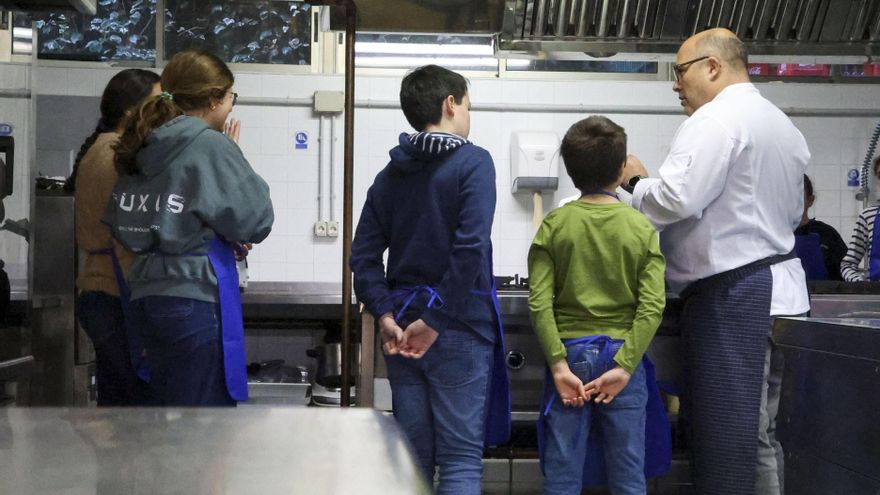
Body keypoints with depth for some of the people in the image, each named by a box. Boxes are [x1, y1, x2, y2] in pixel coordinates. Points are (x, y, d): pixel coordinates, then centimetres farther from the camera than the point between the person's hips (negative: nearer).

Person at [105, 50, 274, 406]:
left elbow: (119, 225, 17)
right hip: (197, 300, -8)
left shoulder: (142, 149, 10)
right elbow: (255, 222, -11)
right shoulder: (210, 146, -10)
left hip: (146, 297, 8)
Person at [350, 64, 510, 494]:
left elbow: (364, 255, 4)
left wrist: (385, 316, -3)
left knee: (411, 453, 12)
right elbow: (471, 248, -18)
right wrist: (436, 321, -16)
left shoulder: (391, 174, 12)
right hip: (458, 328, -6)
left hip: (401, 328, 6)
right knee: (461, 457, -3)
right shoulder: (472, 162, -6)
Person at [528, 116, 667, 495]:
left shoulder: (554, 225, -2)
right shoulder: (642, 228, -2)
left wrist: (559, 364, -8)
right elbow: (652, 306, -10)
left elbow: (540, 302, -9)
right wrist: (623, 366, -10)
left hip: (570, 353, 0)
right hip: (622, 355, 0)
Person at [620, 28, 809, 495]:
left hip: (733, 296, -9)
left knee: (728, 442, -6)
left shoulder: (715, 119, -11)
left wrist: (636, 181, -2)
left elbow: (674, 200, -20)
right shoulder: (782, 124, 19)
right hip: (779, 286, 9)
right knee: (765, 432, 12)